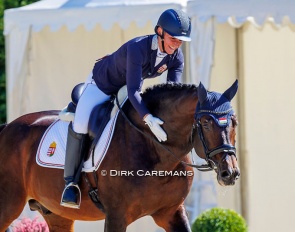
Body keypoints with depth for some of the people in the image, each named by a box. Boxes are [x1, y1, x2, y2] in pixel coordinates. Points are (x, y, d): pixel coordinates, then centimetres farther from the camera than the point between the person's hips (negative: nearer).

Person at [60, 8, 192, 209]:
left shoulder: (176, 56, -21)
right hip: (103, 84, -8)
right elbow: (133, 90, -45)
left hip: (131, 89, 8)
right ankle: (70, 182, -13)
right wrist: (148, 118, -59)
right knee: (80, 126, -24)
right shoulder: (138, 48, -40)